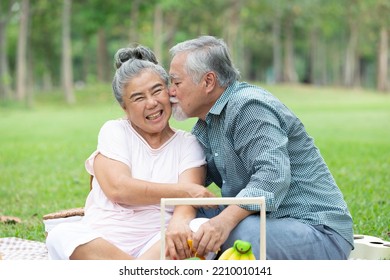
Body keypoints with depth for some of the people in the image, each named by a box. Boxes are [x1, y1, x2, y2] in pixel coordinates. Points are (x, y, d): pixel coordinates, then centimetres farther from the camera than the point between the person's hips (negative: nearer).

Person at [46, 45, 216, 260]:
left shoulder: (188, 144, 13)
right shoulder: (114, 132, 10)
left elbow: (189, 198, -6)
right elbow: (118, 189, -7)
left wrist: (179, 220, -31)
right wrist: (182, 191, -11)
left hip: (158, 243, 0)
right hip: (100, 239, 0)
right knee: (61, 236, -32)